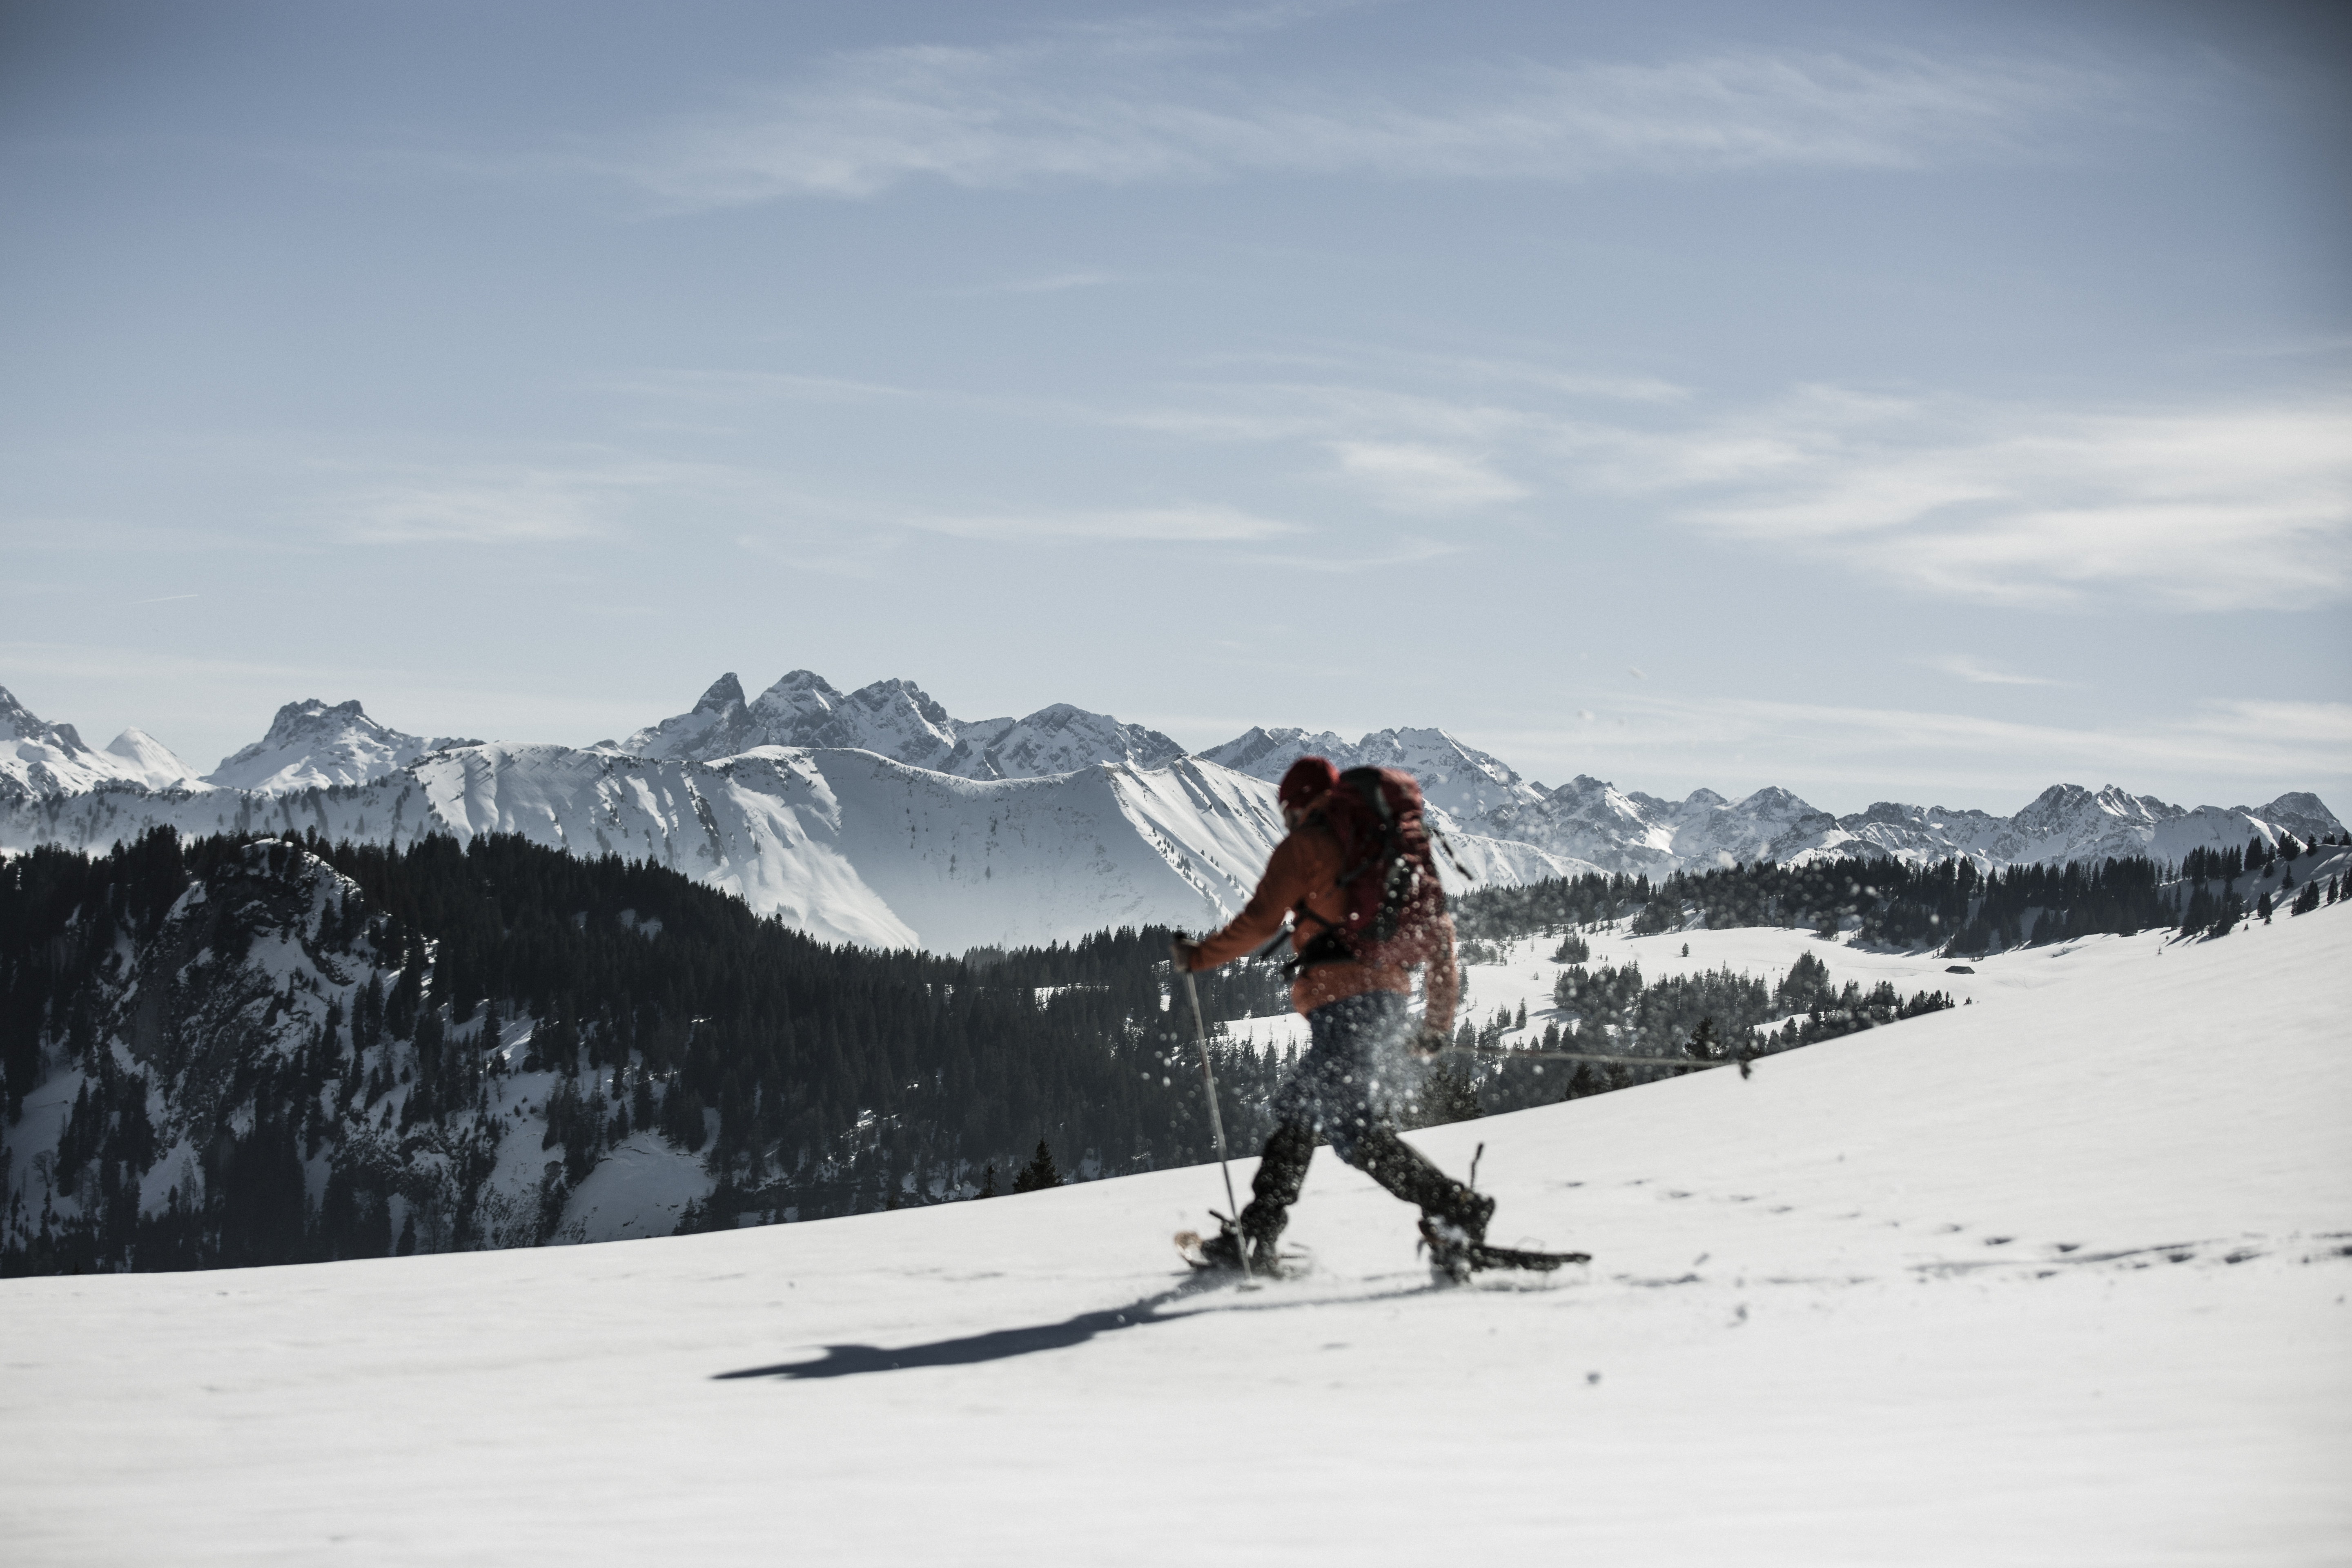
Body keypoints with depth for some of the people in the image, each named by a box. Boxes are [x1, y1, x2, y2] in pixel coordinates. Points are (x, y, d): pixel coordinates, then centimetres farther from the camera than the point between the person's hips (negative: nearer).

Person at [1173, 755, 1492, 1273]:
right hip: (1392, 994, 9)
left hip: (1343, 1001, -8)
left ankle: (1458, 1209, -24)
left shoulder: (1304, 847, 3)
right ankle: (1256, 1237, 18)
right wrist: (1438, 1019, 28)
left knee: (1356, 1130, -14)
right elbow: (1438, 928, 24)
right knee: (1299, 1109, 18)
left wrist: (1199, 956, 11)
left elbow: (1260, 922, -4)